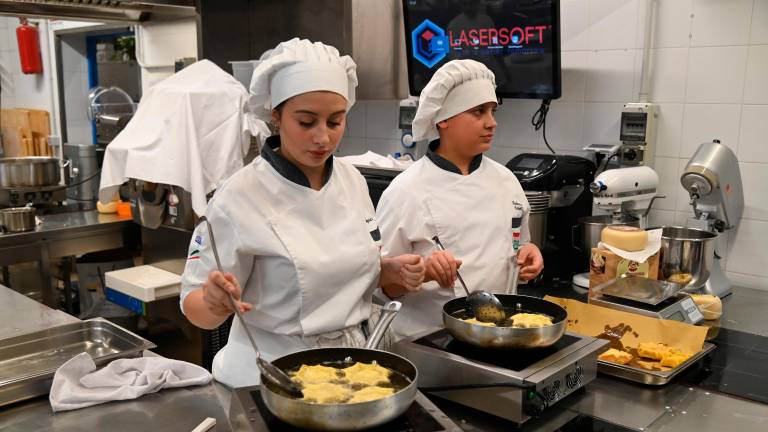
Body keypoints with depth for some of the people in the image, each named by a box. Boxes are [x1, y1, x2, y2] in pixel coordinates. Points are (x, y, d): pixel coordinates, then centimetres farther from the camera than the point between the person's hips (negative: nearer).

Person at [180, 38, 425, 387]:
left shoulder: (353, 181, 1)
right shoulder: (239, 197, -15)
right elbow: (196, 305, -10)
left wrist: (392, 271, -5)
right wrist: (215, 303, -30)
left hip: (352, 365, 4)